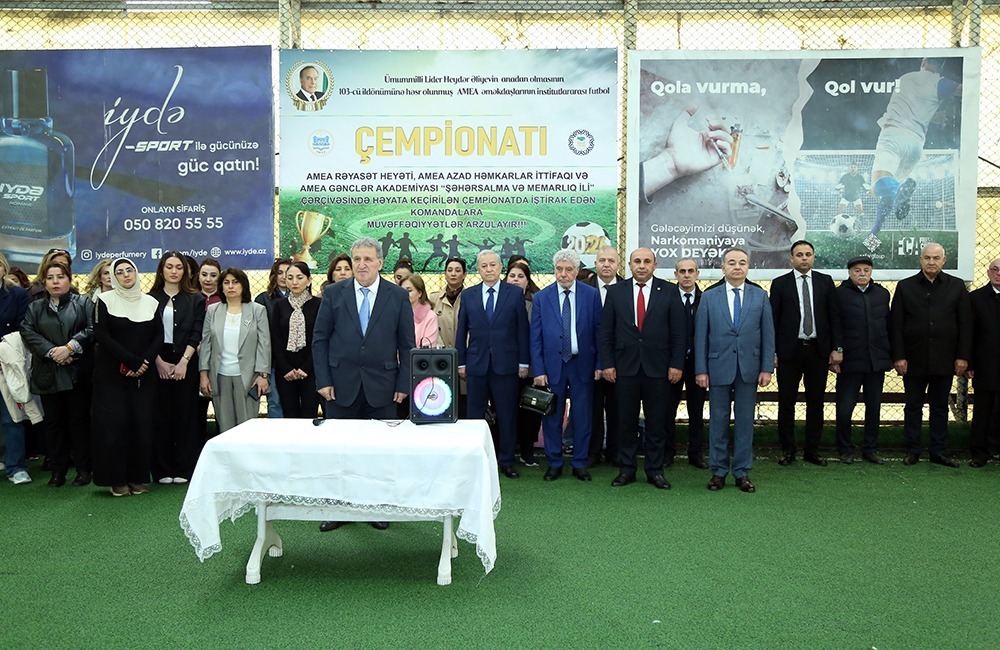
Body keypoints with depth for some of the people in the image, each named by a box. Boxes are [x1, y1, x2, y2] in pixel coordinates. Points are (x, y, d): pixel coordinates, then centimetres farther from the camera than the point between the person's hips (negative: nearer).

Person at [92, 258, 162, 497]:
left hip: (144, 374, 3)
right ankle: (117, 480, 4)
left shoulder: (150, 302, 9)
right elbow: (101, 334, -8)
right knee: (114, 423, -4)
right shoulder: (105, 300, -1)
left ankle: (138, 477, 9)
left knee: (142, 423, 0)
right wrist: (132, 361, -14)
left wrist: (144, 362, -10)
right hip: (111, 373, -3)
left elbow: (158, 336, 6)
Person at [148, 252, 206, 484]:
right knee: (161, 415, 3)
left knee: (186, 414, 1)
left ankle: (185, 469, 8)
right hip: (158, 363, 1)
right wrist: (159, 362, -8)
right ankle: (163, 470, 11)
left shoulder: (195, 299, 6)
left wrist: (183, 361, -11)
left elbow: (196, 333, -1)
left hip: (185, 363, -1)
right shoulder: (150, 299, 7)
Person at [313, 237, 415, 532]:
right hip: (342, 385, 0)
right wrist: (323, 380, -4)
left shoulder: (398, 296, 3)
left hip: (382, 387, 0)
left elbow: (406, 344, 4)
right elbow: (320, 339, 3)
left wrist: (404, 384, -2)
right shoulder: (333, 293, 3)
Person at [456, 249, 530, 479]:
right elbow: (461, 331, 9)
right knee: (475, 415, 6)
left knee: (507, 415, 5)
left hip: (506, 365, -1)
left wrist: (523, 362, -2)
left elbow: (522, 329, 1)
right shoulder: (468, 295, 8)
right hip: (476, 364, 2)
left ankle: (506, 461, 16)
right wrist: (460, 362, 5)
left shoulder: (515, 293, 2)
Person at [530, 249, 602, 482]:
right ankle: (554, 464, 19)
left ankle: (580, 464, 20)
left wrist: (600, 364, -3)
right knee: (552, 417, 6)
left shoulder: (591, 295, 1)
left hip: (582, 364, 0)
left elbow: (599, 332, 2)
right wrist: (538, 370, -5)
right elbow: (536, 338, 1)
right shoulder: (541, 297, 1)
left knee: (582, 417, 7)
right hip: (553, 365, 0)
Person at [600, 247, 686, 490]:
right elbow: (606, 332, 4)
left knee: (657, 422, 6)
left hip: (657, 367, 0)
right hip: (625, 367, 1)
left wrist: (676, 364, -4)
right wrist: (607, 363, -2)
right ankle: (626, 469, 17)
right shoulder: (615, 292, 5)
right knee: (626, 421, 7)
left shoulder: (669, 291, 3)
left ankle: (655, 470, 17)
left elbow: (678, 331, 1)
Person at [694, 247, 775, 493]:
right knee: (718, 421, 5)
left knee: (745, 421, 6)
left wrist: (767, 368, -2)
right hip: (719, 368, -1)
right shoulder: (709, 297, 3)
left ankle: (742, 472, 15)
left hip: (749, 368, 1)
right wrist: (701, 370, -5)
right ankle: (718, 471, 15)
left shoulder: (760, 296, 6)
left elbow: (768, 335, 5)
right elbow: (700, 336, 1)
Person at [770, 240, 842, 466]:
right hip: (790, 350, -1)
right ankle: (788, 450, 14)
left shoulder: (825, 281, 7)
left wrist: (837, 347, -2)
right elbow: (773, 320, 0)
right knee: (786, 402, 3)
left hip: (818, 350, 2)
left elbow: (834, 316, 6)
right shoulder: (780, 284, 2)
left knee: (816, 402, 8)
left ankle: (812, 450, 18)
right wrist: (772, 352, -6)